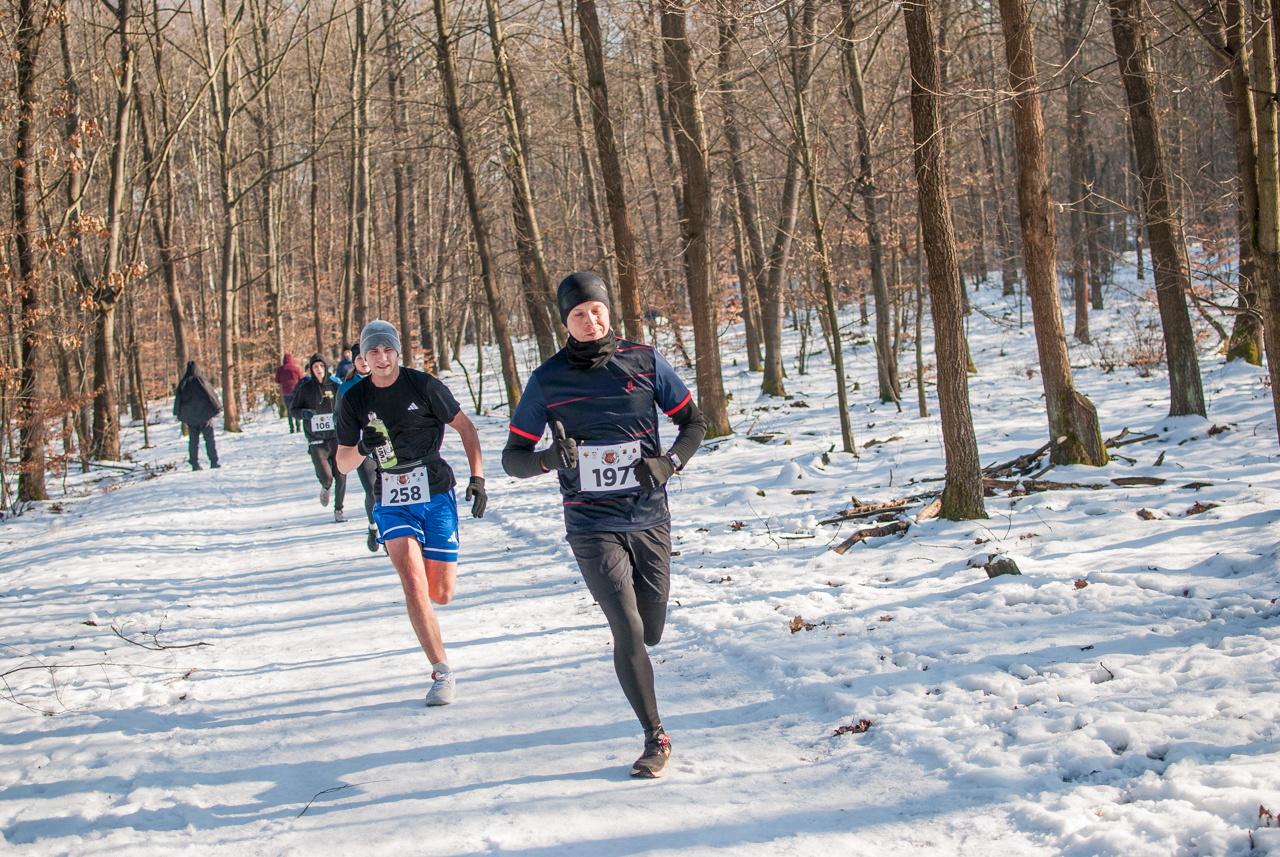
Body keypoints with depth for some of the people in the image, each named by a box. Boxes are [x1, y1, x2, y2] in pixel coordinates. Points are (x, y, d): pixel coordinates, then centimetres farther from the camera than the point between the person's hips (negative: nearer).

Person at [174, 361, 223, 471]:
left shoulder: (183, 383, 0)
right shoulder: (202, 380, -8)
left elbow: (178, 398, 3)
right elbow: (212, 395, -4)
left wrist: (178, 414, 12)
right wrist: (218, 407, 7)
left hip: (190, 416, 2)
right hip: (204, 414, -2)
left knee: (193, 439, 7)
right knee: (209, 439, 3)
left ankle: (195, 463, 3)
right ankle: (214, 462, 0)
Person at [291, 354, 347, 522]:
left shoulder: (335, 387, 4)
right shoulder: (304, 389, 1)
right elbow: (292, 410, 5)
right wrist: (304, 413, -16)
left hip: (336, 437, 1)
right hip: (316, 440, -1)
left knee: (340, 475, -2)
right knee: (326, 477, -10)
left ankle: (338, 509, 16)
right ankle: (325, 488, 27)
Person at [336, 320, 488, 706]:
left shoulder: (424, 385, -6)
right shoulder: (355, 400, 0)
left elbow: (465, 427, 4)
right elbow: (342, 464, 5)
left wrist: (477, 476, -5)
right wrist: (362, 449, -17)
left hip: (436, 494, -1)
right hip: (393, 503, 1)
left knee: (440, 595, 1)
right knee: (413, 584, -18)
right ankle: (442, 673, -10)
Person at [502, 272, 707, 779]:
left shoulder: (645, 363, 0)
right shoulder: (547, 381, -3)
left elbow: (693, 422, 10)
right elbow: (513, 457, 1)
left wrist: (669, 463, -9)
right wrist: (549, 459, -21)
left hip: (650, 521, 2)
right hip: (592, 527, -2)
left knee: (650, 635, 12)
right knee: (628, 633, -16)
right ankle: (655, 739, -2)